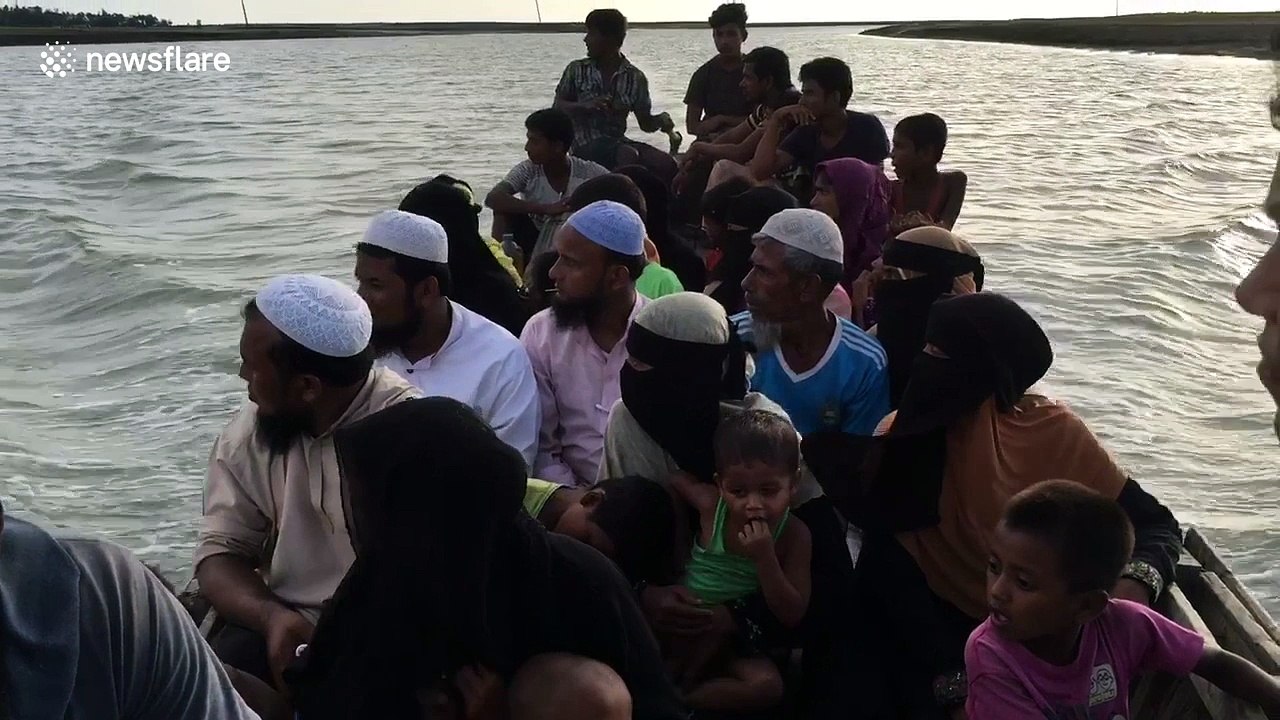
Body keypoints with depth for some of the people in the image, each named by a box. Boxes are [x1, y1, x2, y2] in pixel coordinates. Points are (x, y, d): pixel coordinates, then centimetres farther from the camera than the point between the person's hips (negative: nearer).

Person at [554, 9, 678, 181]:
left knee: (665, 163, -21)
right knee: (629, 155, -33)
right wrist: (585, 106, -15)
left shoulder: (635, 78, 6)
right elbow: (558, 107, 4)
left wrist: (661, 120, -14)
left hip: (618, 141, 3)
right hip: (586, 144, -3)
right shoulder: (576, 70, 6)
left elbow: (645, 122, 9)